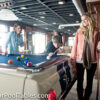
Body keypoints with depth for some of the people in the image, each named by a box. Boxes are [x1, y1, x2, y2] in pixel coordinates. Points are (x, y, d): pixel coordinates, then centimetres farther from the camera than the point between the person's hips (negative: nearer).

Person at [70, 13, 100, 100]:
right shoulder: (79, 31, 2)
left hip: (92, 61, 1)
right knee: (80, 81, 9)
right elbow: (75, 44, 1)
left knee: (89, 81, 13)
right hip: (80, 60, -1)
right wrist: (73, 57, 0)